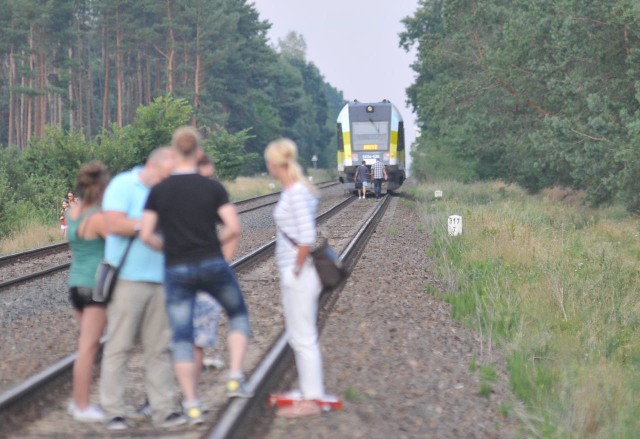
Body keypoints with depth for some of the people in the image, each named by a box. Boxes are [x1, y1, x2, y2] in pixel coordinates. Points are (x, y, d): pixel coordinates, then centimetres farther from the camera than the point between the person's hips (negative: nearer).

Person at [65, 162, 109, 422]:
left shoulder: (73, 213, 7)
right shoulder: (98, 218, -16)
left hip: (76, 284, 8)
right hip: (96, 285, -8)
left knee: (87, 344, 17)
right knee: (89, 346, -4)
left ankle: (78, 401, 21)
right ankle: (82, 407, -1)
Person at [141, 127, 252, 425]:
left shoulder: (159, 191, -1)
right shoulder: (212, 187, -3)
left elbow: (146, 235, -5)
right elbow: (234, 227, -10)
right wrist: (218, 245, 8)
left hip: (177, 271, 0)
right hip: (213, 265, 0)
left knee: (182, 338, 7)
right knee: (238, 314, 23)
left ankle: (192, 405, 4)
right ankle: (235, 378, 9)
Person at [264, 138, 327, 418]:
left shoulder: (297, 193, -17)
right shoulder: (295, 190, 11)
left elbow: (307, 238, -24)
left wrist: (297, 269, -15)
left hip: (298, 275, -10)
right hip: (294, 272, 10)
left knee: (304, 338, -2)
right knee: (299, 336, 17)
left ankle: (312, 400, 5)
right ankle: (310, 392, 26)